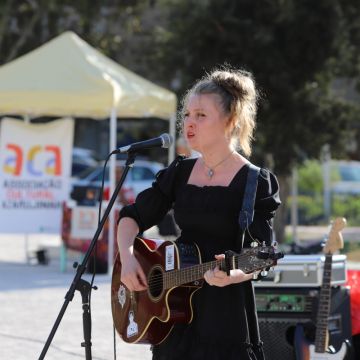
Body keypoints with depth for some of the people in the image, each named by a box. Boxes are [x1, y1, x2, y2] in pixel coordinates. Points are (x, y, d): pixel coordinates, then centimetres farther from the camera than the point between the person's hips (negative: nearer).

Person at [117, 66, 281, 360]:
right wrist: (128, 257, -6)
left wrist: (232, 273, -35)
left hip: (226, 316, -5)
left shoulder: (256, 183, -9)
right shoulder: (179, 173, 8)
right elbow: (132, 217, 13)